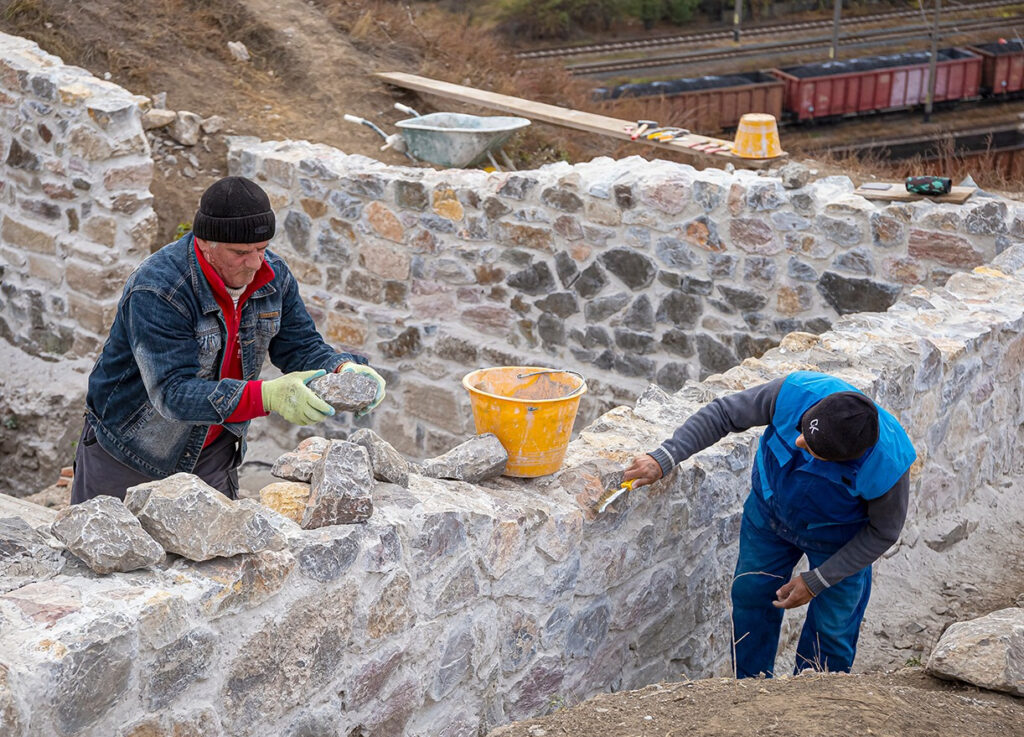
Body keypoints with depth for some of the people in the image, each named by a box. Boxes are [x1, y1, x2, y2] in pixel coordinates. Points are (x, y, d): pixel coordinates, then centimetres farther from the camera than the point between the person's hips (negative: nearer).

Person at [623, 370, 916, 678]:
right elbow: (724, 413, -23)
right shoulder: (796, 392, -39)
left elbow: (883, 531, -20)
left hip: (837, 535, -3)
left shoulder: (888, 466, -40)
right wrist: (662, 459, -30)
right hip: (770, 509, 3)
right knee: (751, 595, 18)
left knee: (831, 627, 8)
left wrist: (816, 582, -17)